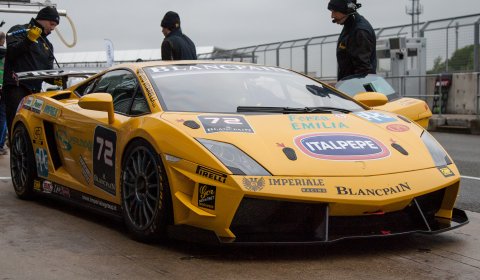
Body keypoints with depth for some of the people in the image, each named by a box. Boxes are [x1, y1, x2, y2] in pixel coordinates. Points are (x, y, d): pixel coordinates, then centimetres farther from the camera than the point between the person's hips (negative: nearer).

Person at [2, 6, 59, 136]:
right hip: (16, 87, -6)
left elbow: (47, 70, 20)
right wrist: (28, 40, -20)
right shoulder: (19, 31, 5)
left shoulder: (47, 45, 26)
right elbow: (12, 53, -10)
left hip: (35, 89, 6)